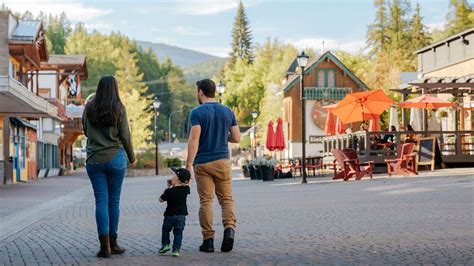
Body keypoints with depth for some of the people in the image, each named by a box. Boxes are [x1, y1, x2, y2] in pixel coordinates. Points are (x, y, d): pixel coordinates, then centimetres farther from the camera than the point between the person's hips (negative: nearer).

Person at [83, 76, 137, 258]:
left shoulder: (89, 108, 3)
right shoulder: (119, 108, -5)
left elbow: (86, 132, 13)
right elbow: (125, 135, -4)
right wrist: (132, 157, 7)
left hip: (94, 160, 2)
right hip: (115, 158, -2)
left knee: (101, 201, 1)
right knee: (114, 201, 7)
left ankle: (105, 246, -6)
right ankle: (112, 244, 13)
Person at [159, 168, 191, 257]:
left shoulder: (170, 191, -16)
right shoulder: (186, 189, -4)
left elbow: (161, 199, -2)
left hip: (170, 215, -3)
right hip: (182, 215, 3)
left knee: (165, 229, 19)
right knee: (178, 232, 5)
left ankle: (165, 244, 10)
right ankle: (176, 250, -2)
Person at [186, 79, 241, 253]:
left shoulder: (197, 113, -6)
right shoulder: (227, 111, 6)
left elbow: (194, 139, -15)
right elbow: (236, 138, 7)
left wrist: (189, 164, -15)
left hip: (202, 163, -3)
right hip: (222, 161, 3)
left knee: (206, 201, 3)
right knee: (226, 198, 8)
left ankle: (208, 240, 3)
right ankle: (229, 229, -15)